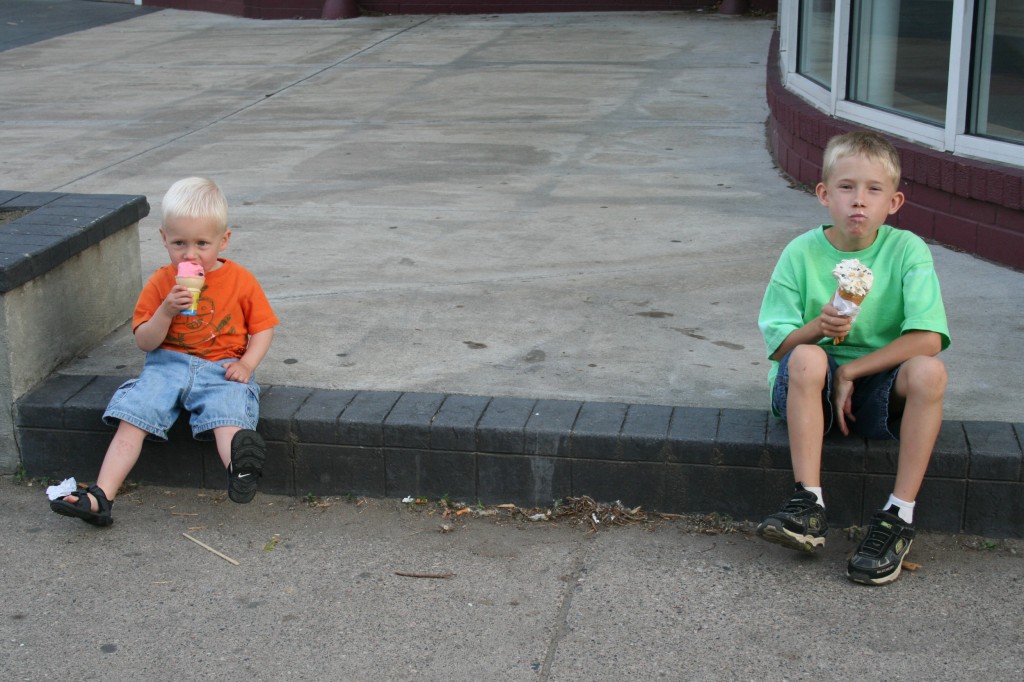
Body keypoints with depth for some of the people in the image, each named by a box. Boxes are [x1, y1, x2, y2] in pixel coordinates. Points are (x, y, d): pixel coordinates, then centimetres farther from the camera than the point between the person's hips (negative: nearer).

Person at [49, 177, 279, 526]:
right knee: (132, 418, -19)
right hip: (169, 364, 2)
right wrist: (165, 311, -15)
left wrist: (247, 364, -11)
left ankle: (240, 471, -60)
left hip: (221, 368, -2)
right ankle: (100, 497, -24)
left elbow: (263, 328, 7)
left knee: (228, 413, -34)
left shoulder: (241, 281, 2)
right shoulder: (160, 283, 6)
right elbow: (145, 342, 4)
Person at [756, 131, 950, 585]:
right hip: (810, 391, 0)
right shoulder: (803, 253, -3)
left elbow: (927, 338, -15)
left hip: (880, 386, 0)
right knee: (807, 358, -32)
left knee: (928, 371, -30)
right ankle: (809, 505, -29)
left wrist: (851, 372, -16)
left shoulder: (907, 250, -6)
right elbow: (778, 344, -4)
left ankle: (899, 517, -22)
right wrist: (818, 327, -25)